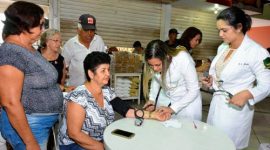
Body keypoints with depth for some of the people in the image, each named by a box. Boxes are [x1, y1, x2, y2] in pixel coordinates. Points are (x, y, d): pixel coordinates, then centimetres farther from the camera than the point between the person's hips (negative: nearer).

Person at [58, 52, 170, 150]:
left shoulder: (107, 91, -2)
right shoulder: (78, 97, -23)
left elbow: (126, 110, -8)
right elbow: (74, 133, -22)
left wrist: (152, 115, -17)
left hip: (102, 140, 6)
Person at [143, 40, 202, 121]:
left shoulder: (183, 59, -30)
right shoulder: (154, 62, -17)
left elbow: (194, 90, -22)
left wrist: (173, 108, -25)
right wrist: (152, 99, -10)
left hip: (188, 100, -3)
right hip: (165, 98, 4)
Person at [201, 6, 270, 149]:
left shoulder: (257, 52, -18)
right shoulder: (222, 47, 4)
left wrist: (246, 94, -31)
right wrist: (211, 79, -4)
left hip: (236, 107, -6)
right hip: (217, 102, 7)